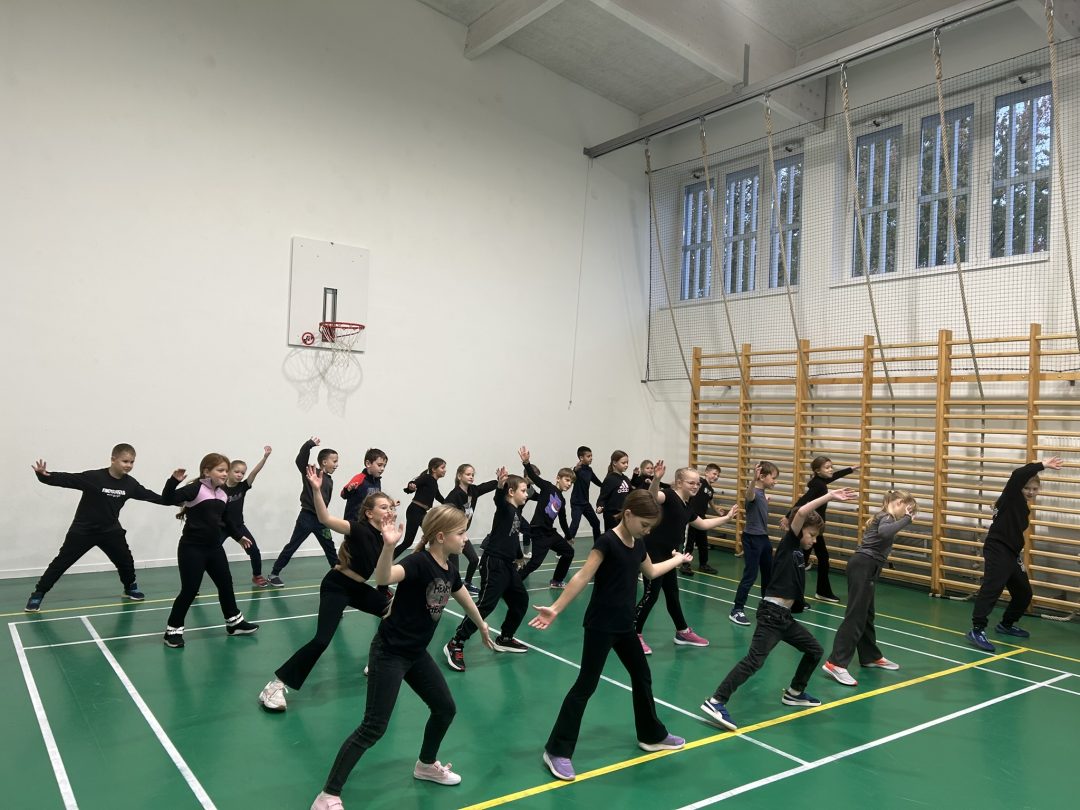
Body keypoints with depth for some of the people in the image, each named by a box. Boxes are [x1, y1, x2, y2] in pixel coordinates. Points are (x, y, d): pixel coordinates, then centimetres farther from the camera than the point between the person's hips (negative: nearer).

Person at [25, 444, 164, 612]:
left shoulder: (130, 484, -6)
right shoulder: (93, 477, -22)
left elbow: (148, 495, 8)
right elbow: (67, 479, -28)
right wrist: (43, 475, -45)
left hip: (110, 530, 4)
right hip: (83, 530, -4)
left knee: (126, 560, 10)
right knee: (61, 562, 0)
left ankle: (130, 588, 35)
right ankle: (37, 595, 14)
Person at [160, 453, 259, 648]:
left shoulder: (222, 494, 8)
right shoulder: (195, 489, -15)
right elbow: (167, 499, -26)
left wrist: (239, 536, 27)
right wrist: (174, 480, -40)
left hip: (214, 548, 8)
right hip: (192, 548, -8)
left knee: (226, 583, 15)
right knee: (189, 590, -4)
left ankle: (234, 622, 30)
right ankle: (173, 630, 12)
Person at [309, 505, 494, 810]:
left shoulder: (449, 570, 1)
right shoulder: (419, 563, -24)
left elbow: (465, 599, 21)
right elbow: (383, 578, -45)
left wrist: (482, 626, 37)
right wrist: (389, 545, -62)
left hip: (417, 654, 9)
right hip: (388, 654, -8)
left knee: (446, 708, 16)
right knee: (373, 728, -6)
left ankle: (426, 764, 42)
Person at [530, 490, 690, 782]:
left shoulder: (637, 545, 8)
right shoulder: (607, 541, -17)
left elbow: (651, 572, 29)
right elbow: (582, 577, -22)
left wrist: (678, 559, 41)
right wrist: (555, 609, -28)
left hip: (624, 625, 8)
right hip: (600, 626, -8)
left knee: (642, 676, 18)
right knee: (586, 685, -5)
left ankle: (652, 736, 38)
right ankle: (557, 750, 3)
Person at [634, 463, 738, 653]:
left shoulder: (686, 508, 12)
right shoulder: (669, 496, -15)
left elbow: (703, 524, 29)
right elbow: (652, 496, -39)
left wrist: (727, 517, 32)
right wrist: (657, 479, -59)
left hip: (667, 555, 9)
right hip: (653, 554, -9)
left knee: (672, 594, 20)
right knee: (651, 595, -5)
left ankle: (683, 632, 35)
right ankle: (635, 635, 6)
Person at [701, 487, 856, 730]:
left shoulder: (800, 554, 16)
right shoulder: (788, 545, -6)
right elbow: (801, 513, -20)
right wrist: (829, 496, -16)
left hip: (785, 616, 9)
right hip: (771, 613, -9)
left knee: (814, 650, 18)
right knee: (755, 660, -16)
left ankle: (794, 693, 35)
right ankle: (716, 702, -18)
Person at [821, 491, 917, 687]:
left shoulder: (884, 517, 19)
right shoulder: (887, 517, -10)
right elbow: (884, 532, -34)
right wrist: (907, 519, -26)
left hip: (867, 567, 10)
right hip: (863, 566, -10)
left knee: (866, 614, 20)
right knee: (855, 615, -13)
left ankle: (870, 657, 33)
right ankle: (835, 663, -17)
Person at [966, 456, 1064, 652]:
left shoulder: (1025, 509, 19)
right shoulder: (1011, 497, -4)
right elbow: (1017, 475, -23)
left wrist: (1019, 559, 21)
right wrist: (1042, 465, -22)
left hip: (1011, 554, 10)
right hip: (997, 550, -10)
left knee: (1023, 592, 18)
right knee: (992, 587, -20)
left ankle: (1006, 625, 36)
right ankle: (977, 630, -25)